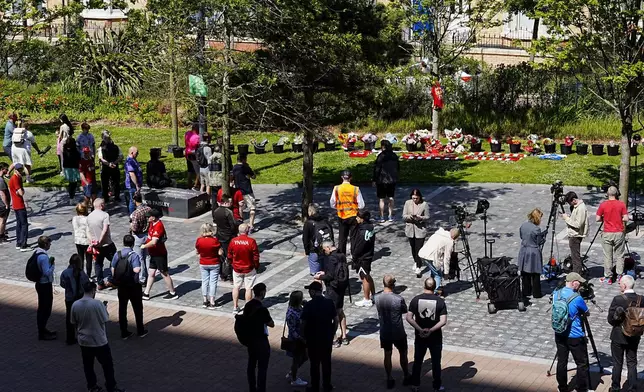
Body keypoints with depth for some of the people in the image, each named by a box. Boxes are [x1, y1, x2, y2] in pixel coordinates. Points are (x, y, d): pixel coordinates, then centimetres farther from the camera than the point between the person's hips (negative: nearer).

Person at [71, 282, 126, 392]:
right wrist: (105, 308, 3)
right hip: (99, 341, -4)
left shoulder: (75, 305, -6)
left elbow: (74, 323, 4)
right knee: (107, 365, 11)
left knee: (88, 365, 18)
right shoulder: (97, 303, -21)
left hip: (83, 341, 4)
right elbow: (105, 320, -12)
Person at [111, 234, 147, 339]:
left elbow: (113, 270, 0)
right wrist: (140, 268, -6)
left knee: (122, 309, 12)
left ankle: (124, 333, 16)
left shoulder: (117, 255, -3)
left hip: (121, 286, 4)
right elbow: (136, 270, -27)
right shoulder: (134, 255, -17)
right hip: (133, 287, -4)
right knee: (138, 308, 12)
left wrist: (116, 280, 13)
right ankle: (140, 331, 21)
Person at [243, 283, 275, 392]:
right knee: (262, 367, 1)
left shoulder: (247, 305, 0)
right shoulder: (262, 309, -23)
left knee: (251, 364, 16)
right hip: (261, 341, -8)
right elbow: (271, 324, -14)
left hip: (250, 339, 8)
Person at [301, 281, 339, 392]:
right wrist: (332, 333, 12)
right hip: (327, 338, 3)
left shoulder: (308, 305, -16)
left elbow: (303, 323, -13)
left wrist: (304, 336, 3)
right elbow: (336, 320, -1)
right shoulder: (330, 303, -6)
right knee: (326, 362, 15)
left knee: (314, 363, 9)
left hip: (313, 339, -3)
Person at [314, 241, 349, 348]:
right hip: (342, 287, 9)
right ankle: (344, 337, 26)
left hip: (333, 289, -9)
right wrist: (324, 273, 18)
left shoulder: (331, 258, -21)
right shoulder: (341, 256, 6)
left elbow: (330, 276, -23)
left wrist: (320, 277, -7)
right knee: (340, 312, 19)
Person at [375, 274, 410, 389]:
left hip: (384, 332, 3)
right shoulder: (399, 299, -24)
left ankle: (389, 380, 25)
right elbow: (405, 311, -5)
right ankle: (406, 377, 32)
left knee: (387, 355, 17)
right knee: (403, 354, 17)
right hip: (398, 333, -3)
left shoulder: (377, 298, -12)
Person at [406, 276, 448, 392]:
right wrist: (431, 330, -18)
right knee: (436, 362, 14)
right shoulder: (440, 301, -11)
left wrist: (420, 329, -17)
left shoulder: (416, 300, -8)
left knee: (417, 361, 17)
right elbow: (443, 321, -18)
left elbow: (408, 318, -15)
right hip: (435, 338, -1)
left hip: (420, 337, 1)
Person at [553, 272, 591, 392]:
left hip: (559, 335, 6)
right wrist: (582, 313, 20)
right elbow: (587, 313, -2)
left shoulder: (556, 294, -2)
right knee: (582, 364, 6)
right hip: (575, 337, -6)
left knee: (561, 362, 14)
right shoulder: (577, 298, -20)